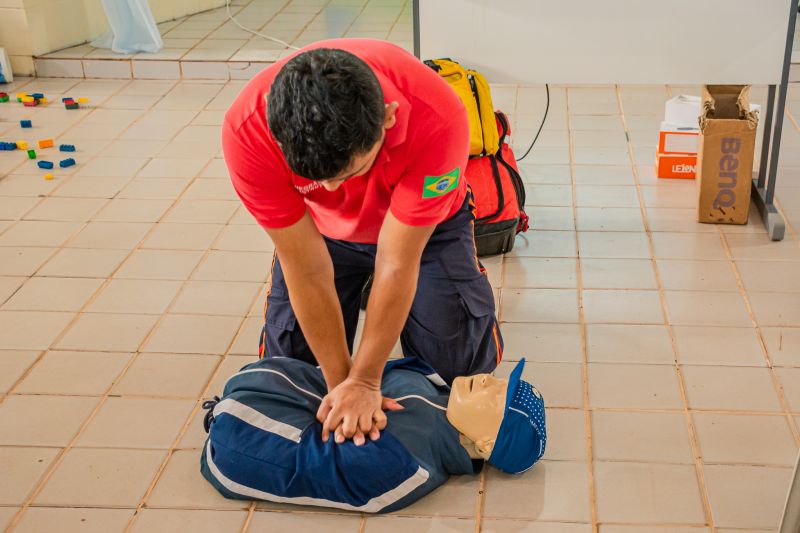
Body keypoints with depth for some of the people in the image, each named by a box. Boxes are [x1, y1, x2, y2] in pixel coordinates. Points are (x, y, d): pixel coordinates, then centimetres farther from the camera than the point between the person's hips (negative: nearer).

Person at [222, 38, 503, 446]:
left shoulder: (437, 119, -42)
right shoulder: (247, 131, -37)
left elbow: (397, 264, -33)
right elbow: (308, 272, -28)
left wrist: (365, 381, -25)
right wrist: (340, 382, -21)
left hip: (425, 223, -1)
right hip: (322, 229, 1)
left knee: (463, 363, -8)